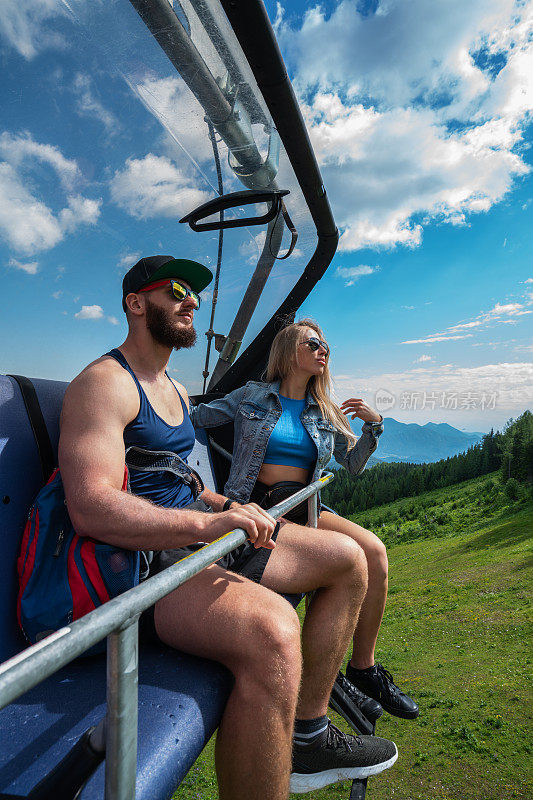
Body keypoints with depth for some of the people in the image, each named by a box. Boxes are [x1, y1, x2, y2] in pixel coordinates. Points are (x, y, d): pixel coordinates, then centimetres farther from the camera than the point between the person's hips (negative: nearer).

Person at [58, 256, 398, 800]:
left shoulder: (177, 391, 19)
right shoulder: (103, 383, -12)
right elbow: (90, 509, -25)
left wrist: (230, 507, 11)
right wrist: (208, 523, -31)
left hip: (194, 538, 10)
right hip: (143, 557, -10)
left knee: (347, 559, 8)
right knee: (272, 631, -38)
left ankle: (306, 738, 16)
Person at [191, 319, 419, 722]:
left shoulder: (324, 412, 17)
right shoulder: (253, 396, 6)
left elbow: (354, 463, 17)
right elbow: (193, 419, 12)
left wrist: (374, 425, 4)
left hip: (302, 506, 5)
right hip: (256, 505, -5)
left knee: (374, 549, -19)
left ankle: (363, 667, -2)